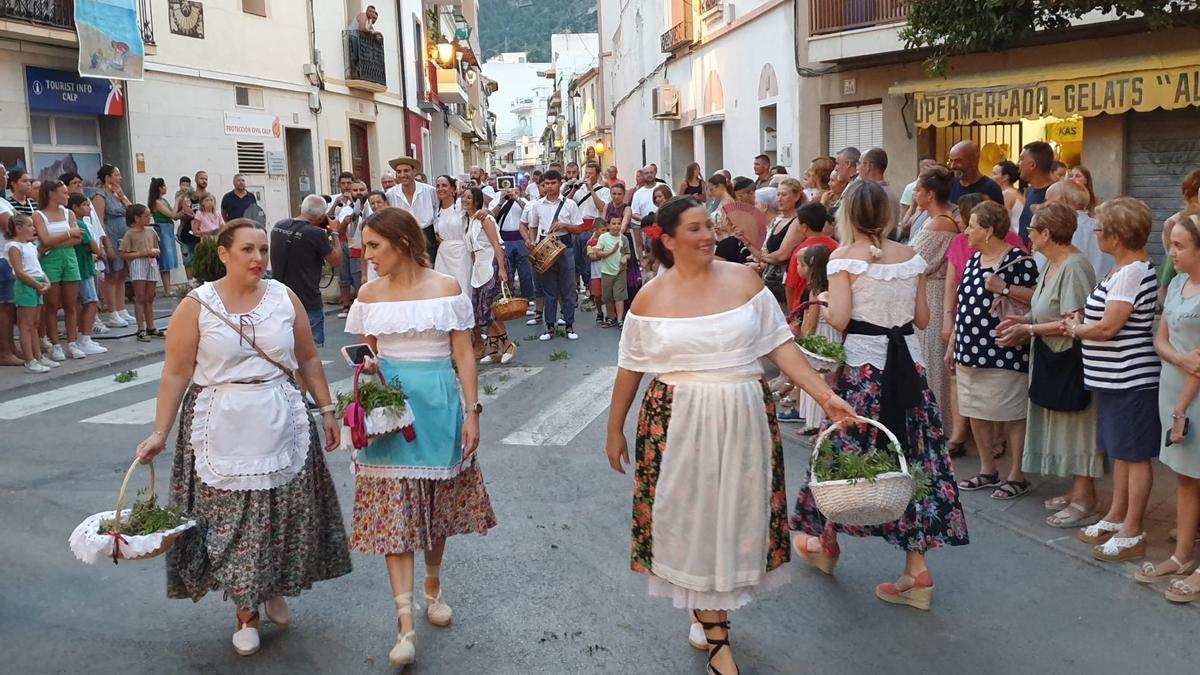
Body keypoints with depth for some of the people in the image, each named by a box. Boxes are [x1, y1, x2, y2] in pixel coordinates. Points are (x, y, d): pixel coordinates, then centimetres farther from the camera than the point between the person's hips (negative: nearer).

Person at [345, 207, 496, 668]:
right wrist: (367, 367, -9)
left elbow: (464, 356, -2)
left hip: (438, 404, -1)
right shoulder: (369, 294, 4)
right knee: (393, 508, -5)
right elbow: (367, 354, 14)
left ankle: (433, 585, 34)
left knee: (437, 503, 10)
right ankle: (405, 620, -4)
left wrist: (471, 412, -6)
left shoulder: (446, 288, -3)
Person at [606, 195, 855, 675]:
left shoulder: (744, 281, 0)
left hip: (743, 418, 1)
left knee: (735, 513, 9)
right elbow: (629, 369, 5)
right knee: (691, 517, 4)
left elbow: (780, 345, 0)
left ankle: (709, 608, 35)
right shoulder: (650, 298, -1)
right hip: (678, 423, -1)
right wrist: (615, 429, 9)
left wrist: (824, 394, -9)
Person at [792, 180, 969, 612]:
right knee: (911, 453, 6)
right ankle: (917, 568, 5)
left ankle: (826, 542, 29)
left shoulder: (845, 257, -7)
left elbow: (838, 318, -15)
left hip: (863, 362, -4)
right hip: (909, 361, 4)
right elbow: (922, 318, 9)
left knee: (845, 451, 10)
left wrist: (822, 308, 6)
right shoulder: (911, 257, 6)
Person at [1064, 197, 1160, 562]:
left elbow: (1108, 327, -24)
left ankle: (1132, 533, 8)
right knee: (1120, 451, 17)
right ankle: (1116, 517, 29)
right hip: (1115, 378, 10)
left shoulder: (1132, 272, -20)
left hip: (1131, 379, -10)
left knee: (1134, 454, 0)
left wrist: (1075, 329, -7)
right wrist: (1079, 322, 0)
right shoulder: (1127, 267, 11)